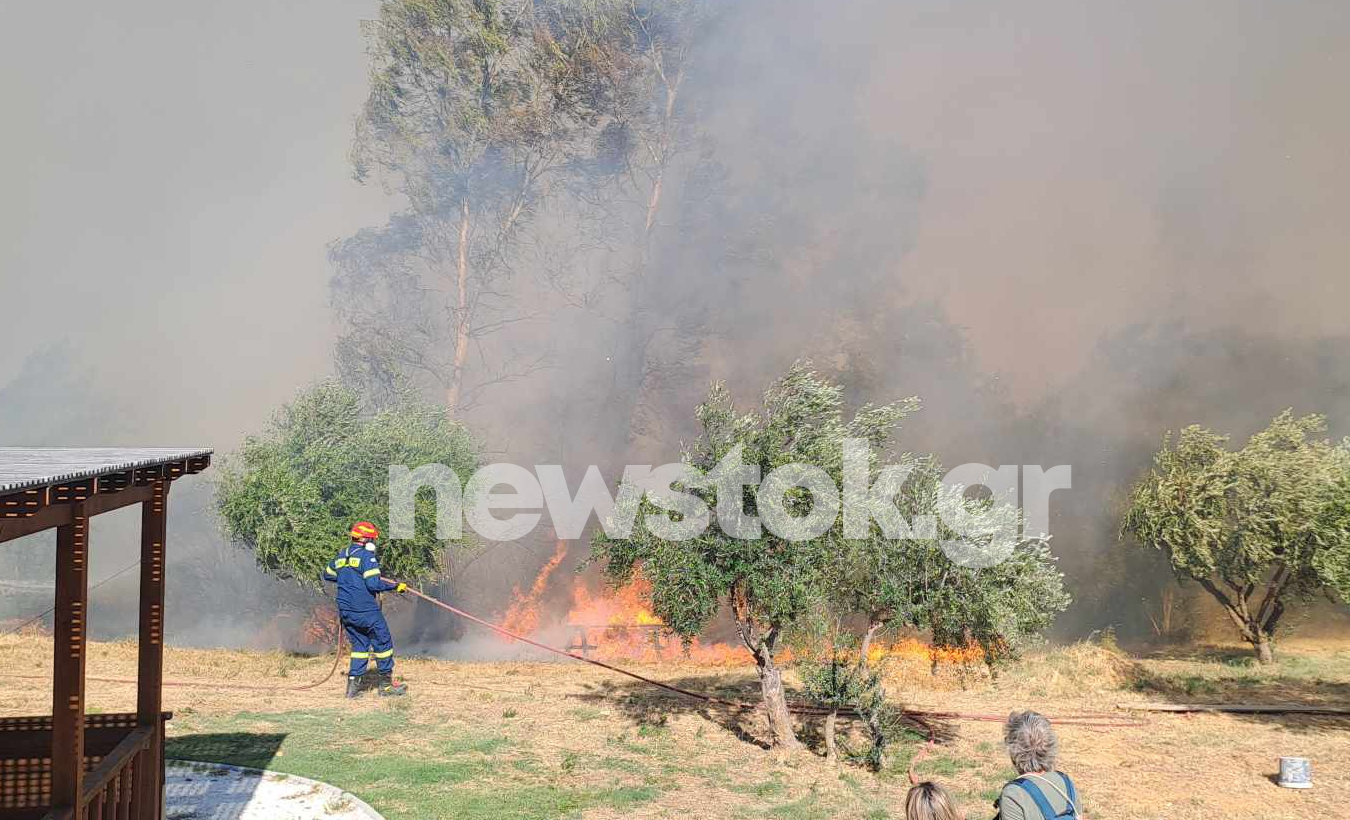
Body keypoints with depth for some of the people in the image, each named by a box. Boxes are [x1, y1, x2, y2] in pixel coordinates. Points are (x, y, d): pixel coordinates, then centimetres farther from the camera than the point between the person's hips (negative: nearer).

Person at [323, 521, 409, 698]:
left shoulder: (342, 555, 11)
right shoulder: (366, 556, -12)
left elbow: (328, 575, 24)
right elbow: (373, 584, -19)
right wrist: (396, 586, -11)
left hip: (345, 609, 7)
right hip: (365, 610, -7)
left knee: (359, 644, 16)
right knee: (383, 643, 5)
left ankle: (353, 684, 10)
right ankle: (386, 684, 10)